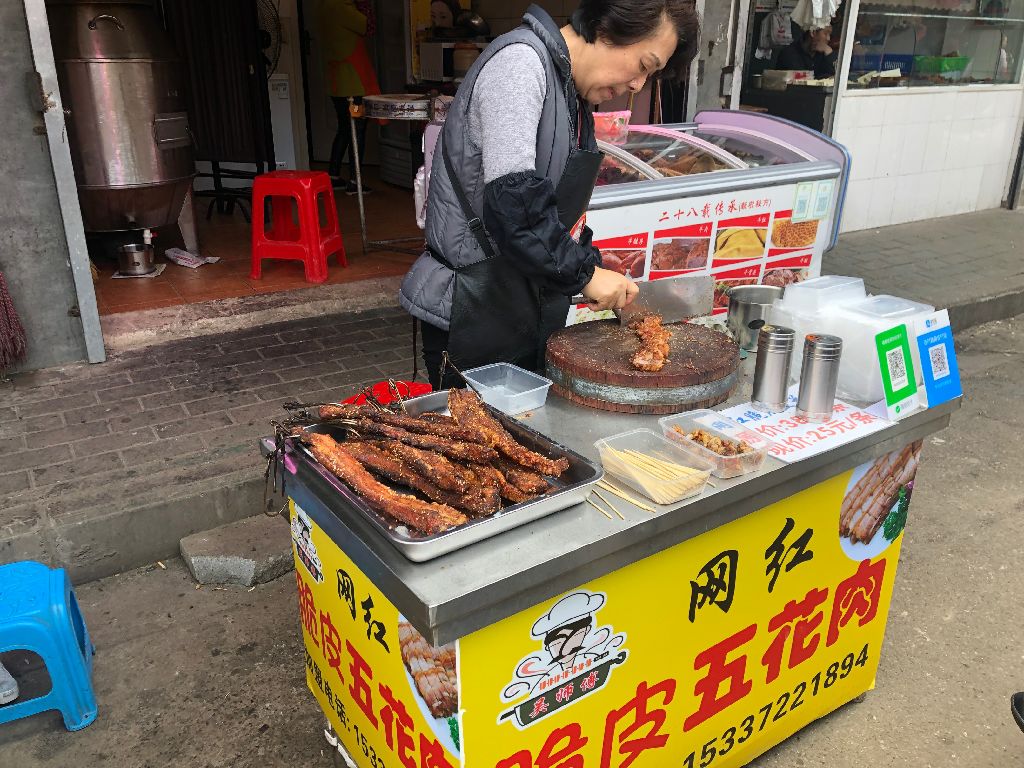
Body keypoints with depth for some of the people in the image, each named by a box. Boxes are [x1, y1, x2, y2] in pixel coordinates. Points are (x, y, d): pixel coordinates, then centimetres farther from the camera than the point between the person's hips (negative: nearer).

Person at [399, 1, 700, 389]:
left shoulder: (571, 92, 14)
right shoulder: (521, 61, -15)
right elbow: (511, 201, -26)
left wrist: (592, 265, 8)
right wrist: (584, 272, -19)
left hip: (530, 311, 9)